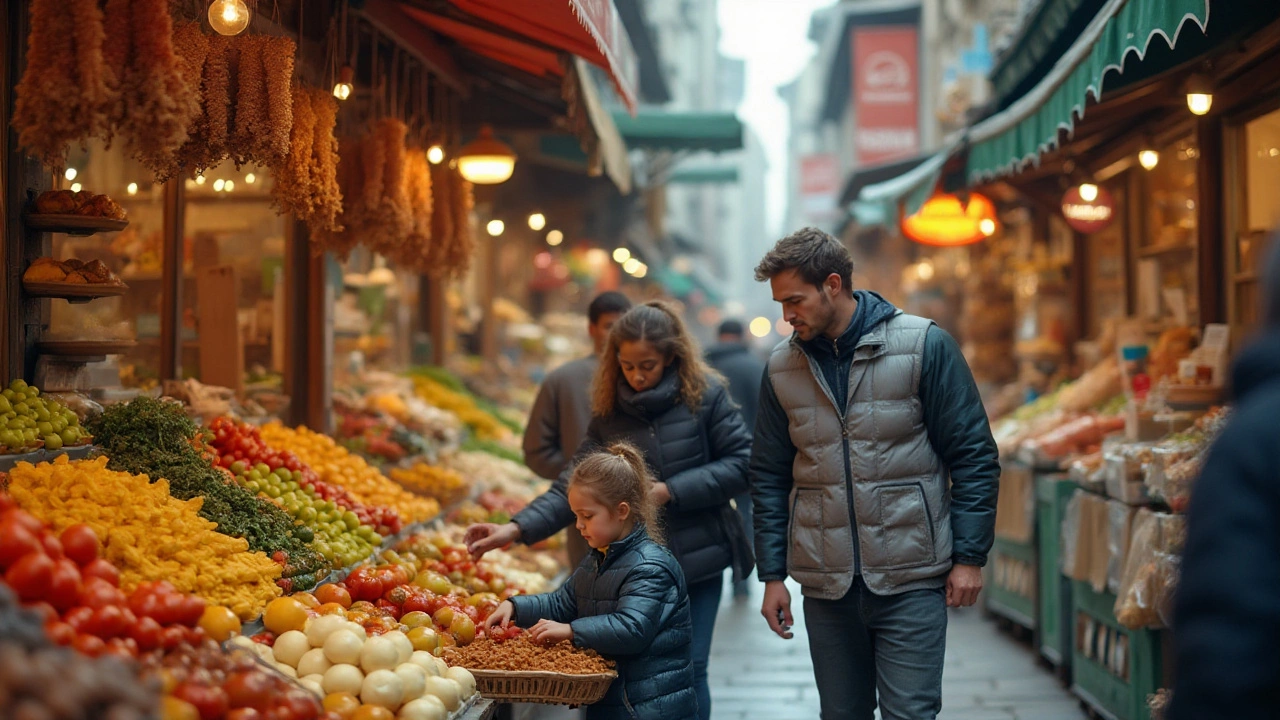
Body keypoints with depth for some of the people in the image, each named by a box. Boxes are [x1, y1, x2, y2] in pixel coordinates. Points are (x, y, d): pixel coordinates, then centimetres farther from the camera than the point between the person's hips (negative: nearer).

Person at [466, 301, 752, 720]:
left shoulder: (704, 395, -6)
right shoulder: (610, 411, 2)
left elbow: (741, 464, -8)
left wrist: (669, 491, -15)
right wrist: (517, 529, -15)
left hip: (698, 559, -3)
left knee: (688, 669, -1)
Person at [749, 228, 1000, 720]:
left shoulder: (923, 346, -6)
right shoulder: (782, 366, 6)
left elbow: (974, 456, -4)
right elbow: (770, 477, 12)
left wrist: (969, 557, -8)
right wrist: (772, 574, 7)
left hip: (911, 581, -4)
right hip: (826, 585, 4)